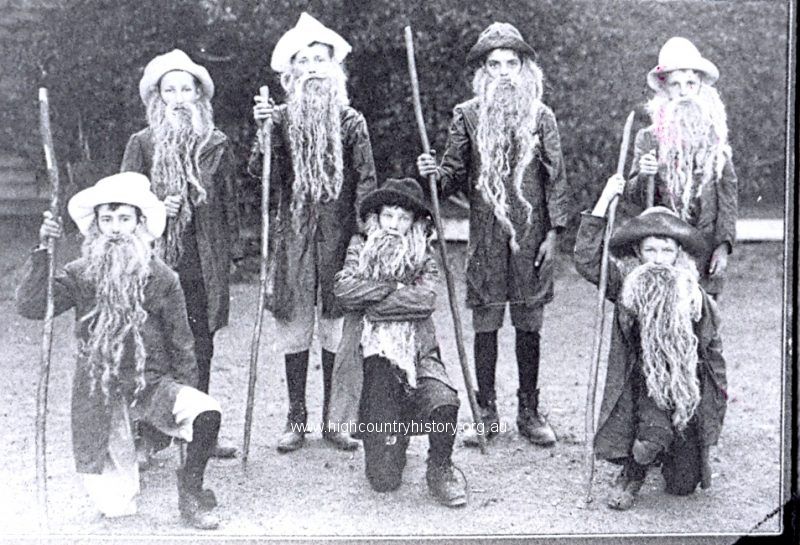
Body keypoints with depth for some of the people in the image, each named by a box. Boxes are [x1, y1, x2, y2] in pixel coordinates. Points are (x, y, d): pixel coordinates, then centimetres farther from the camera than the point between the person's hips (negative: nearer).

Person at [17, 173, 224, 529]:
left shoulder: (161, 278, -2)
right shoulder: (80, 275, -2)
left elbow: (181, 344, 4)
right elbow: (30, 307, -16)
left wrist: (185, 402, 2)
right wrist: (42, 250, -22)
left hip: (152, 382, 1)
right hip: (98, 392, 0)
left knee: (207, 416, -30)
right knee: (115, 508, -7)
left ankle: (190, 489, -2)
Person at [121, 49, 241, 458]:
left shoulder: (216, 145, 8)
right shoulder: (142, 144, 3)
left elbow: (229, 202, 12)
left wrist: (231, 252, 9)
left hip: (205, 267, 2)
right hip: (155, 263, -2)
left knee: (200, 348, 7)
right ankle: (145, 436, 7)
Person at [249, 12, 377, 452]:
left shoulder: (350, 121, 4)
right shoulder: (279, 119, 5)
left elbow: (366, 181, 3)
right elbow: (259, 171, -4)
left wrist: (366, 231, -5)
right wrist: (263, 130, -19)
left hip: (338, 234, 0)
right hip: (292, 235, 0)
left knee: (336, 326, 2)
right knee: (294, 325, 4)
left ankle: (333, 418, 13)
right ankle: (296, 420, 13)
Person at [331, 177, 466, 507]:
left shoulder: (424, 258, 9)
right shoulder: (360, 249, 10)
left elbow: (426, 300, -10)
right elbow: (343, 289, -9)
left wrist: (371, 303, -8)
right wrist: (395, 288, -8)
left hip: (417, 354, 1)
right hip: (373, 356, -1)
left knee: (444, 402, -32)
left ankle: (440, 470, -1)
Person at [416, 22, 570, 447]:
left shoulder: (541, 116, 5)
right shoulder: (467, 115, 4)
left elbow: (555, 177, 5)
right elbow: (455, 175, 6)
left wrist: (553, 232, -1)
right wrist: (434, 174, -16)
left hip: (531, 234, 0)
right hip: (486, 235, 0)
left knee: (529, 325, 5)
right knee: (485, 326, 3)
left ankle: (529, 412, 16)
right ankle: (485, 413, 13)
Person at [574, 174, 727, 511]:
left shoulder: (695, 297, -5)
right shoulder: (627, 285, -6)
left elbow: (713, 352, 3)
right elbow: (586, 260, -17)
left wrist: (716, 405, 3)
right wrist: (604, 201, -19)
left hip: (688, 390, 1)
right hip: (644, 385, -1)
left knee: (682, 485, 3)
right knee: (653, 437, -32)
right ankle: (632, 476, 3)